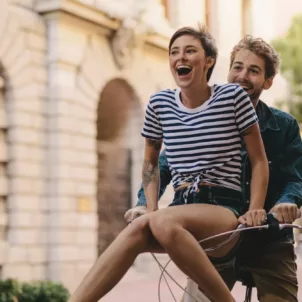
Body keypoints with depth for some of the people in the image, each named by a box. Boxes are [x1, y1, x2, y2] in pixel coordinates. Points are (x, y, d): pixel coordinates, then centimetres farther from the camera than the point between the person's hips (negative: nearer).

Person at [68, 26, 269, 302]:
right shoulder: (159, 103, 8)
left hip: (226, 208, -4)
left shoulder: (233, 96, -2)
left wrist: (255, 210, -9)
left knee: (162, 222, -35)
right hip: (182, 210, 4)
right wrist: (150, 208, 5)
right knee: (138, 228, -30)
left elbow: (259, 161, 3)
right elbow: (151, 162, 21)